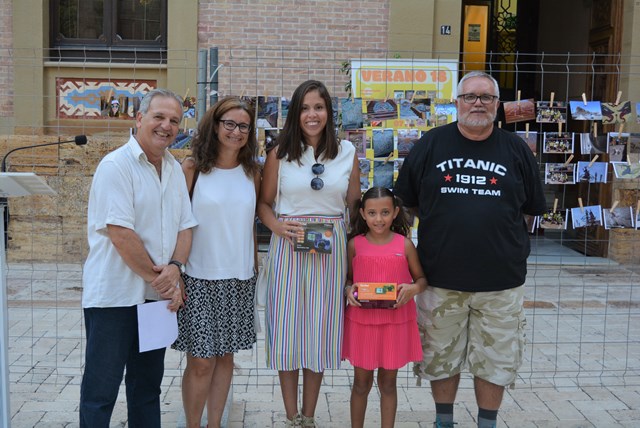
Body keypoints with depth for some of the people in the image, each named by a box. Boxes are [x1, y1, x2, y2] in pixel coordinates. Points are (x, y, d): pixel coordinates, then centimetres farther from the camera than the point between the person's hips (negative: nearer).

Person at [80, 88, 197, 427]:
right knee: (101, 388, 2)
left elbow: (185, 226, 9)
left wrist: (174, 267, -9)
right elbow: (120, 233, -19)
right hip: (115, 295, -7)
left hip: (158, 296, 7)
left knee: (147, 385, 17)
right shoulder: (116, 165, -12)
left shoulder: (175, 169, 11)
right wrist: (156, 278, -13)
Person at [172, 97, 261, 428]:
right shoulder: (192, 168, -6)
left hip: (240, 279, 4)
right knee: (201, 361, 0)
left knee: (225, 356, 12)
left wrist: (255, 268, 12)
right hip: (200, 278, -4)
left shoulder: (252, 173, 7)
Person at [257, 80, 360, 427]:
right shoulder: (280, 153, 1)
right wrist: (277, 226, -14)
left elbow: (355, 205, 10)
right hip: (288, 247, -1)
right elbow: (263, 203, 5)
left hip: (331, 248, 1)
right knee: (287, 327, 4)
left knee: (320, 330, 8)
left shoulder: (347, 152, 4)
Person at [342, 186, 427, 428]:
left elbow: (422, 279, 5)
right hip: (361, 320, 0)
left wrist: (413, 288, -16)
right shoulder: (355, 244, -1)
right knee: (361, 383, 12)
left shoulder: (405, 244, -3)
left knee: (388, 383, 13)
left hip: (395, 322, 0)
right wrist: (348, 290, -13)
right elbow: (347, 278, 8)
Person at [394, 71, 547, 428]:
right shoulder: (431, 144, 2)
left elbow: (532, 207, 11)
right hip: (441, 277, 0)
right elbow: (406, 200, 8)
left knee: (495, 360, 9)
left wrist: (495, 224, 5)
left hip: (500, 279, 0)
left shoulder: (516, 150, 4)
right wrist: (445, 225, 4)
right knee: (442, 357, 13)